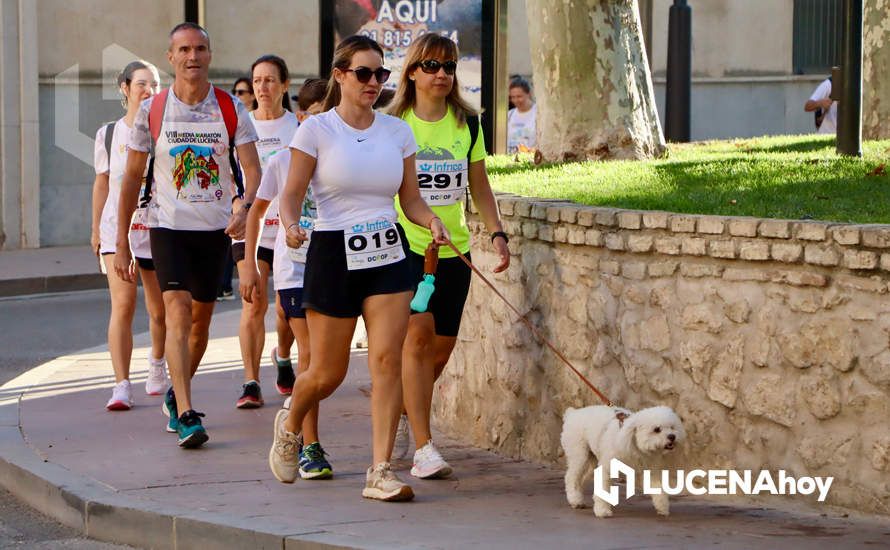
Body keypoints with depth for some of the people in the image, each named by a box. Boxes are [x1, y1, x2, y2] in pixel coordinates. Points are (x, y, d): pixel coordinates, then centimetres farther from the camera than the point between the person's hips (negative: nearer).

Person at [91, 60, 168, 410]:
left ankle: (157, 364, 40)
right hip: (118, 227, -1)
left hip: (159, 230, 1)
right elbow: (102, 183, 15)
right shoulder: (108, 134, 6)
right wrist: (96, 229, 17)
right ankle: (122, 387, -17)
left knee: (160, 310, 11)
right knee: (123, 304, -15)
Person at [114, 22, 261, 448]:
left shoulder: (231, 109, -1)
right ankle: (186, 415, -22)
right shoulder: (152, 110, -2)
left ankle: (176, 394, 36)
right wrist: (121, 244, 3)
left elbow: (252, 167, -5)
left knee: (201, 319, 12)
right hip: (168, 226, -2)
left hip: (216, 228, 2)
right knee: (178, 312, -17)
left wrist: (244, 204, -27)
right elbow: (132, 178, 4)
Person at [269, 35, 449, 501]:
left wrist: (431, 221, -11)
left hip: (387, 255, 3)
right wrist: (291, 226, -25)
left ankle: (380, 472, -8)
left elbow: (410, 200, 10)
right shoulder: (316, 130, -3)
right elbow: (291, 194, -4)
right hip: (333, 253, -3)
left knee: (387, 359, -11)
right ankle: (290, 425, 38)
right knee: (328, 372, 4)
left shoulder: (397, 131, 8)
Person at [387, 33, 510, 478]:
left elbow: (479, 187, 14)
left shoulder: (468, 124, 7)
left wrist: (497, 233, 4)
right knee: (419, 331, -18)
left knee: (442, 346, 6)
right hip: (404, 244, -4)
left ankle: (401, 412, 34)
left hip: (454, 249, 4)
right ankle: (423, 449, -18)